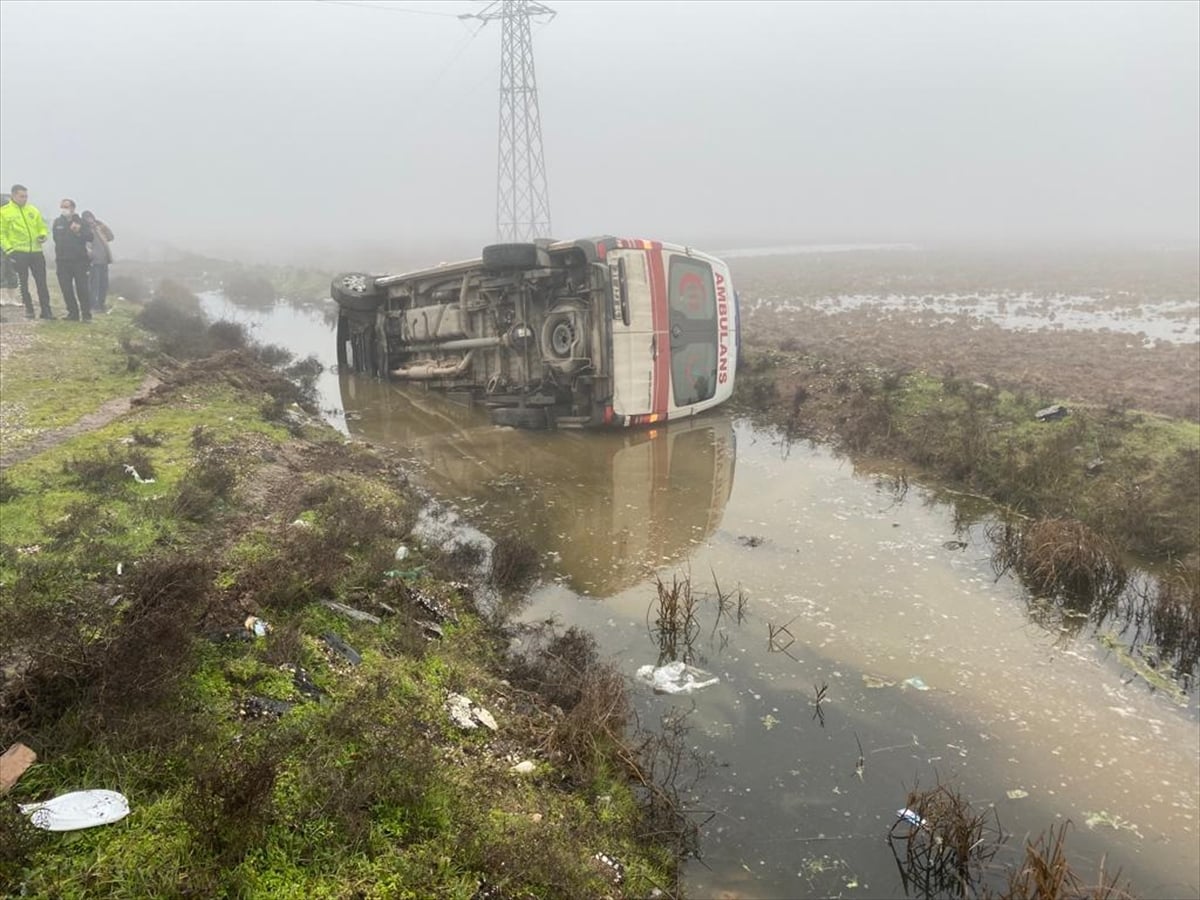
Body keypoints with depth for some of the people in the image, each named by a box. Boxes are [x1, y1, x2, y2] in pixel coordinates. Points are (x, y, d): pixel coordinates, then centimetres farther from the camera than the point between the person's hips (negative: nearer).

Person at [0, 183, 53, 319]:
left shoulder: (33, 210, 11)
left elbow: (42, 226, 18)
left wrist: (43, 235, -4)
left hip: (36, 251, 3)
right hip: (18, 253, -3)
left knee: (42, 282, 2)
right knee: (23, 283, 5)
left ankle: (46, 310, 6)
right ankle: (28, 309, 12)